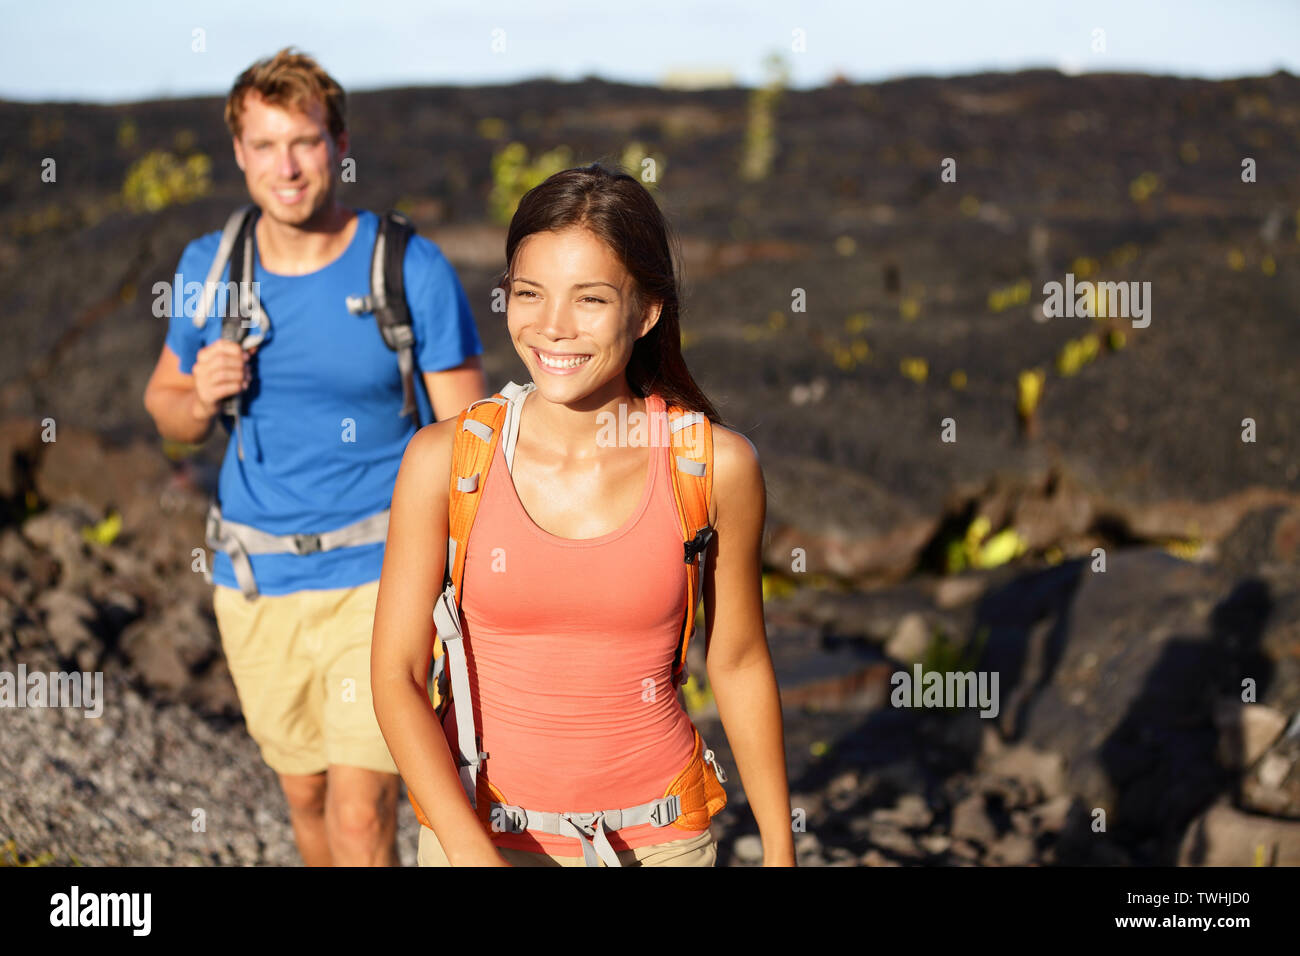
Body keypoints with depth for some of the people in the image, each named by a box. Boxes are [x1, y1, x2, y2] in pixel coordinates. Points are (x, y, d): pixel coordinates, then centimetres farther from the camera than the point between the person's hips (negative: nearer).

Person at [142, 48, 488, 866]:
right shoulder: (210, 266, 0)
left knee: (362, 818, -9)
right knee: (308, 799, 18)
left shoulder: (411, 269, -11)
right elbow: (166, 404, 14)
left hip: (378, 578, -4)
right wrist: (201, 398, -11)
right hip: (255, 583, 4)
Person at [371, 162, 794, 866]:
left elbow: (739, 664, 0)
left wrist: (779, 851, 6)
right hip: (476, 828, 0)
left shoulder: (716, 466, -12)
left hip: (656, 837, 0)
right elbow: (397, 675, -11)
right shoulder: (444, 460, -13)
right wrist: (471, 853, -21)